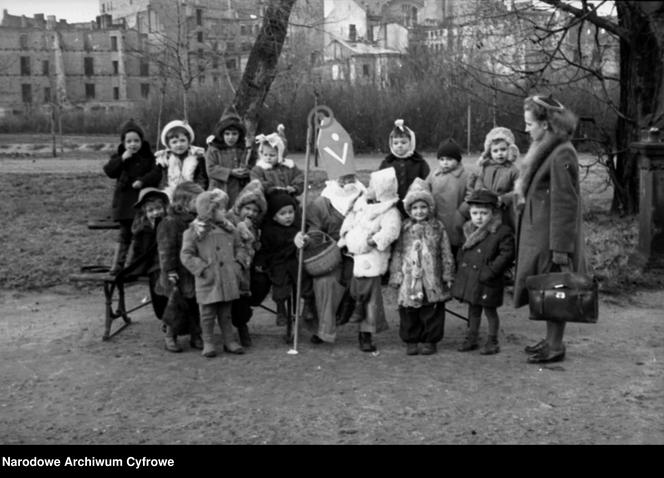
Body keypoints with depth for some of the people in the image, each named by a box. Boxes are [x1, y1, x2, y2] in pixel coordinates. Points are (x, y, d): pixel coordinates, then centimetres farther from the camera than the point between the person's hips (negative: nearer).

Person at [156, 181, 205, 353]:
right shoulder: (170, 223, -12)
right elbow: (166, 249, -14)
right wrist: (170, 270, -17)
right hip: (180, 274, -6)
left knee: (196, 306, 11)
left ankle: (195, 336, 22)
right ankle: (170, 337, 16)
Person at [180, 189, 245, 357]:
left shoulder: (228, 229, 8)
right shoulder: (194, 231, -7)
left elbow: (238, 248, 20)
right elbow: (186, 255, -8)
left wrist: (237, 265, 7)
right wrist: (202, 268, -15)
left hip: (228, 279, 4)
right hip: (208, 282, -4)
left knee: (226, 313, 13)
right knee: (208, 314, 3)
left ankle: (229, 341, 21)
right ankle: (208, 343, 14)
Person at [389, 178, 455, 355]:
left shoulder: (437, 227, 5)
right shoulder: (404, 228, 5)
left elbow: (445, 253, 6)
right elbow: (397, 253, 5)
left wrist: (447, 275, 4)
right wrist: (396, 275, 1)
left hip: (432, 280, 0)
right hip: (409, 279, 0)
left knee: (432, 311, 4)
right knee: (409, 312, 5)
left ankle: (429, 340, 17)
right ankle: (411, 341, 18)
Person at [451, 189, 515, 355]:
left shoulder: (503, 232, -13)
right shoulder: (468, 230, 8)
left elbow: (506, 255, -16)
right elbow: (462, 251, 21)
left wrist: (490, 271, -20)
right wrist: (461, 265, 8)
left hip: (487, 281, -6)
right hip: (469, 278, 6)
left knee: (489, 310, 5)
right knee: (473, 309, 17)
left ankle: (492, 341, 18)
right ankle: (472, 338, 30)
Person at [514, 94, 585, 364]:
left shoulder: (562, 154, -19)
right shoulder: (543, 149, 11)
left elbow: (565, 203, -21)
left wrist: (560, 247, -22)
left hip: (550, 235, -9)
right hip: (537, 233, 9)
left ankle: (555, 347, 11)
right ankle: (551, 340, 27)